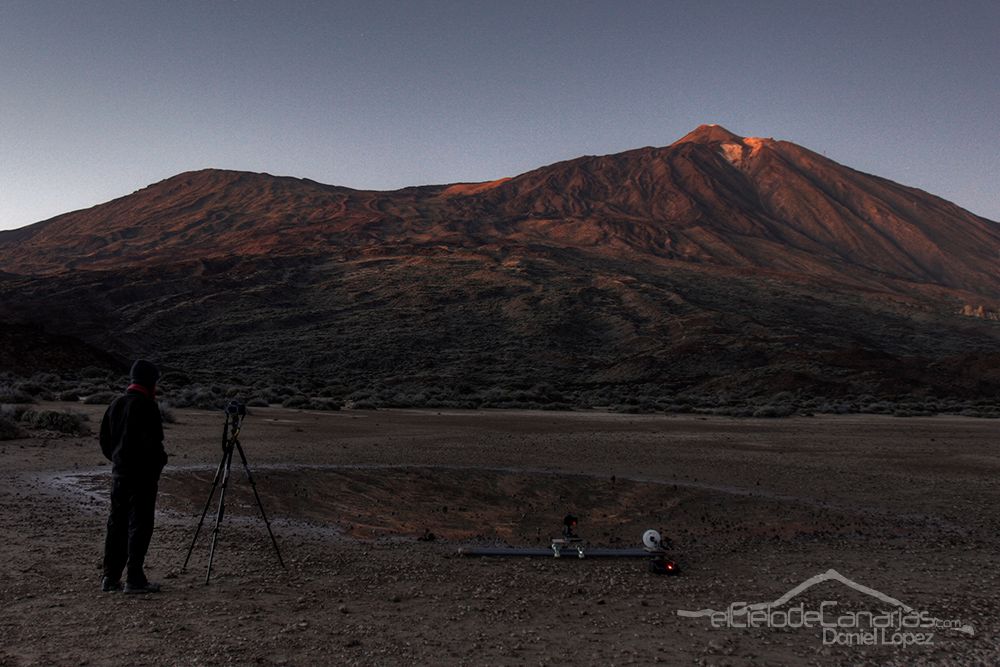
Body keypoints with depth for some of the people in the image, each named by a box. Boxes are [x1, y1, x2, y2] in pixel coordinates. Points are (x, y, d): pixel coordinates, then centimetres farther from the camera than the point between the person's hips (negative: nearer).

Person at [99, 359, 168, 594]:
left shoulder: (116, 404, 11)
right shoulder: (146, 406, -14)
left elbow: (104, 440, 15)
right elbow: (152, 442, -19)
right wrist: (159, 462, -3)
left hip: (119, 472, 8)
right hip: (142, 474, -8)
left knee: (117, 524, 13)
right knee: (139, 525, -2)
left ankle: (110, 577, 18)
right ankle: (135, 579, 1)